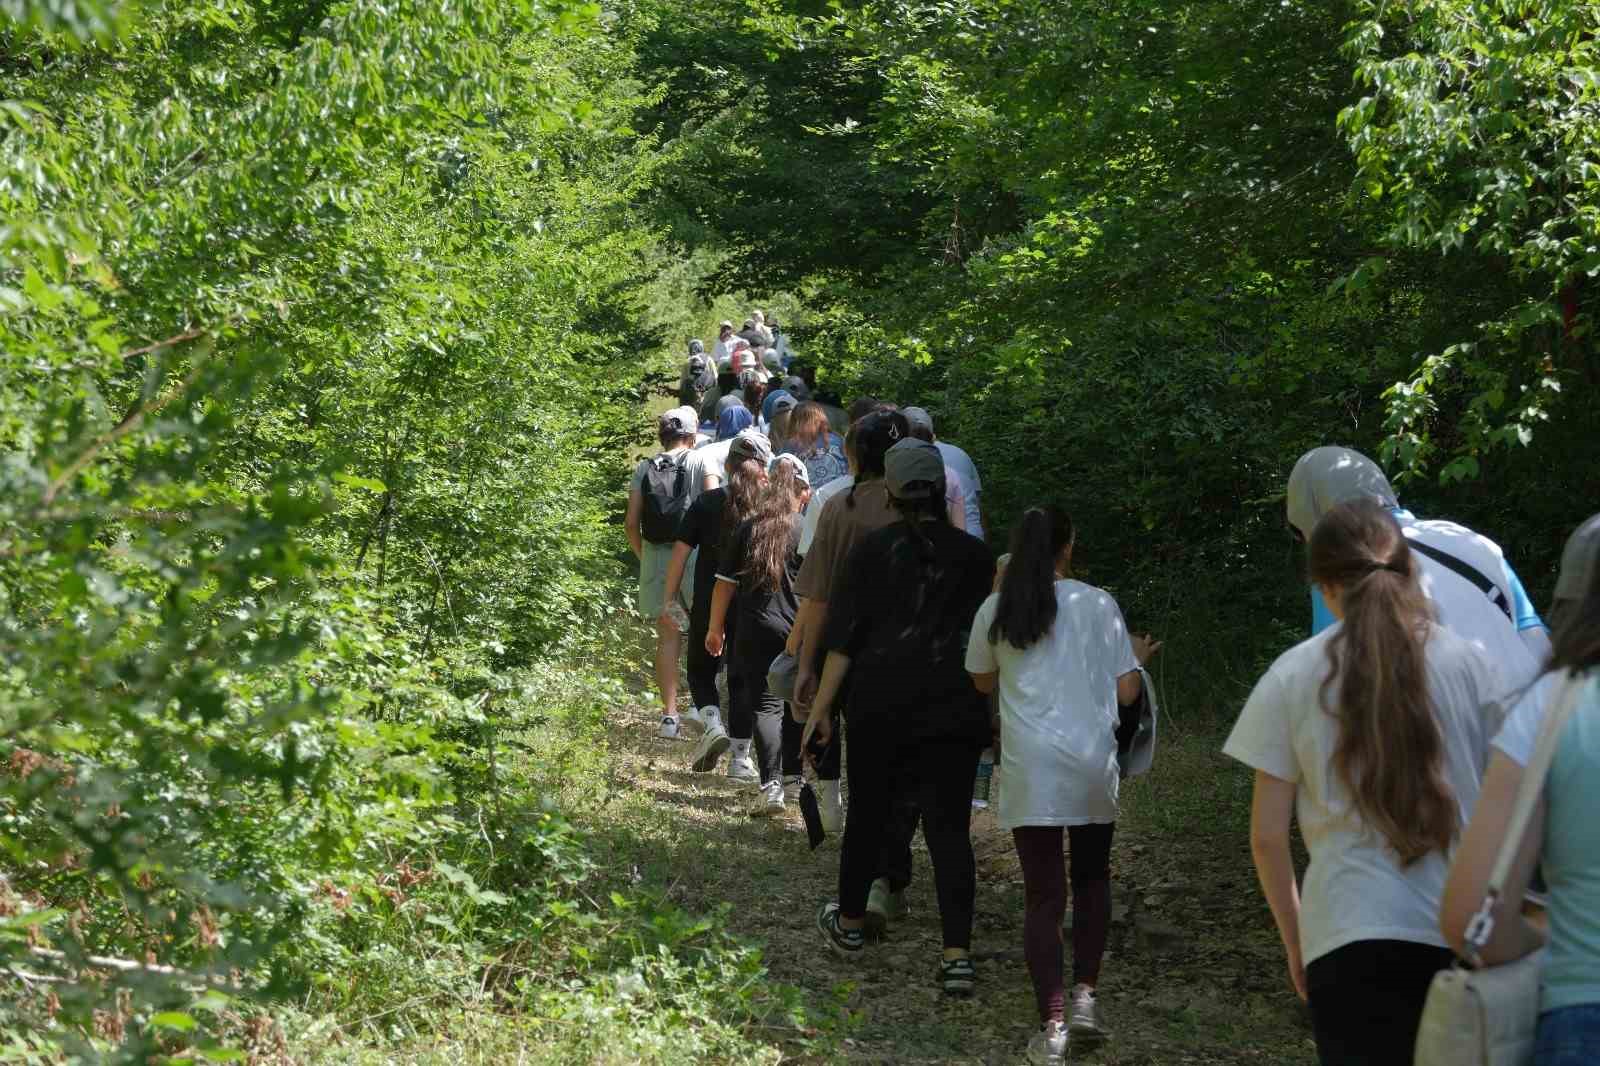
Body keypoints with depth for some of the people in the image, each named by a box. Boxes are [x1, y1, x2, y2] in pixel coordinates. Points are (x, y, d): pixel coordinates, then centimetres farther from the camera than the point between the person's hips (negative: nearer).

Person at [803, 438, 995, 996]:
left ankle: (850, 924, 34)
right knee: (949, 828, -1)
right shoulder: (972, 554, 1)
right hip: (953, 709, 1)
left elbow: (844, 637, -6)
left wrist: (821, 705, 0)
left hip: (880, 705, -1)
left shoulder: (872, 549, -4)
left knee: (868, 814, 16)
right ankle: (957, 956, -9)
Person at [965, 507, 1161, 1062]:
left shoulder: (996, 610, 3)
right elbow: (1126, 693, 2)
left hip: (1030, 769, 0)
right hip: (1093, 763, 0)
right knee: (1091, 879, 21)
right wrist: (1139, 657, 24)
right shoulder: (1098, 605, 0)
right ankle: (1084, 995, 11)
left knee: (1043, 896, 0)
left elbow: (983, 681, 20)